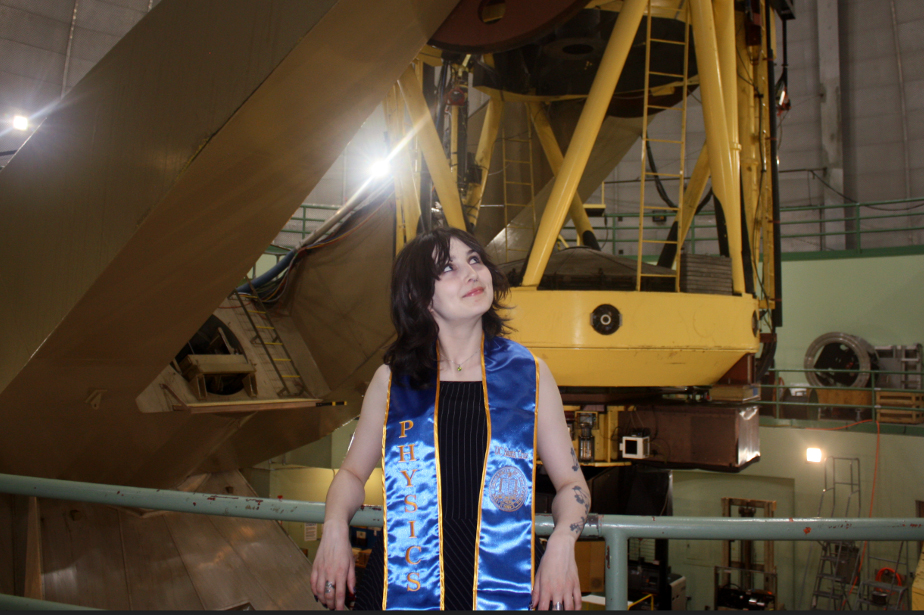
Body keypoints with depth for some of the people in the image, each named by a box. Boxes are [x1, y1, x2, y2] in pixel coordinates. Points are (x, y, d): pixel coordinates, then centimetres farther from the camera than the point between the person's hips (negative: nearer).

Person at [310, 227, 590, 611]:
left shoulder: (530, 375, 1)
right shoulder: (393, 380, 3)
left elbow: (570, 482, 5)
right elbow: (352, 472, 13)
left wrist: (562, 543, -13)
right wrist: (335, 527, -6)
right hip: (402, 587, -1)